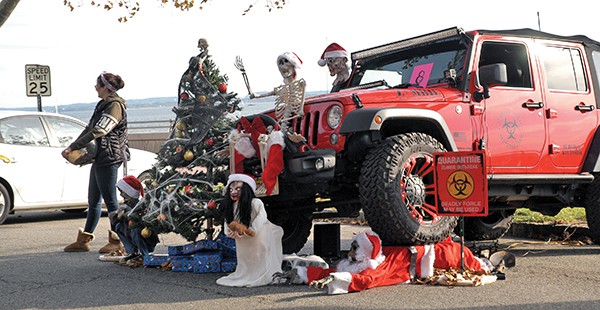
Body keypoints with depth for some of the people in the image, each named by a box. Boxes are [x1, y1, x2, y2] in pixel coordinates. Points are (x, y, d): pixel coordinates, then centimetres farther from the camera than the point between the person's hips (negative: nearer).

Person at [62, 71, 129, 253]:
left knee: (110, 200, -4)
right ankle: (84, 240, 19)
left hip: (109, 159, -10)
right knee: (93, 201, 12)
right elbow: (89, 128, 18)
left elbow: (98, 131, -20)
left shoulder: (115, 106, -12)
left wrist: (72, 147, -20)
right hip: (99, 159, 10)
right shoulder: (103, 105, 18)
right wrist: (73, 147, 5)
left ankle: (117, 241, 3)